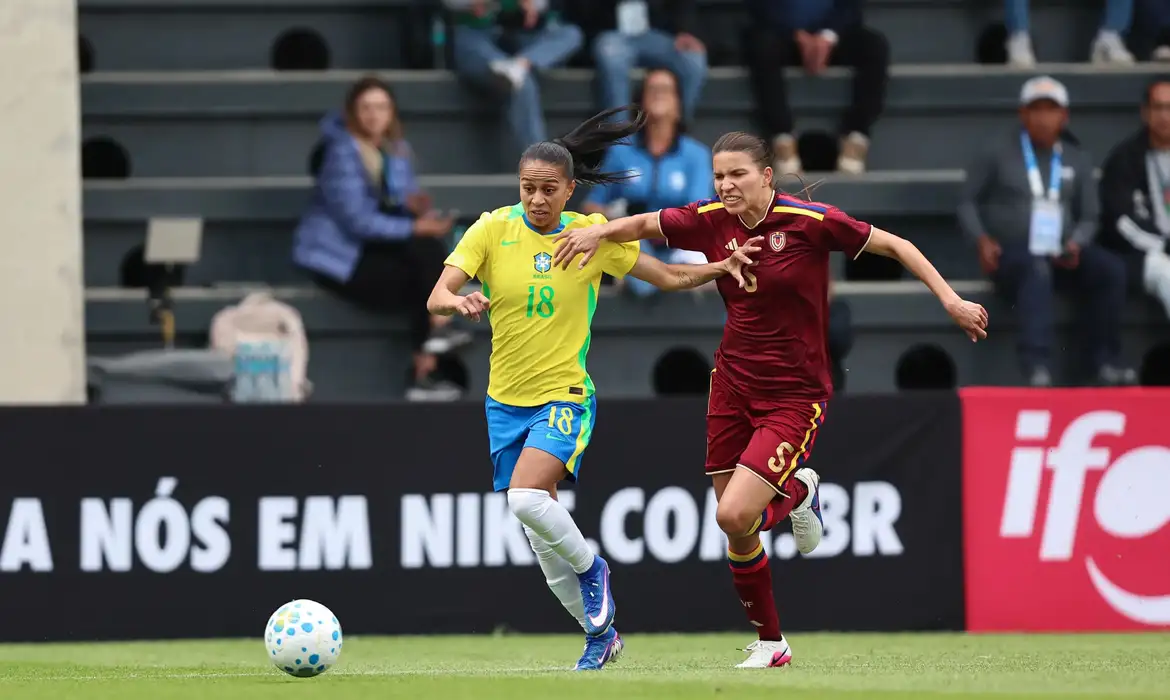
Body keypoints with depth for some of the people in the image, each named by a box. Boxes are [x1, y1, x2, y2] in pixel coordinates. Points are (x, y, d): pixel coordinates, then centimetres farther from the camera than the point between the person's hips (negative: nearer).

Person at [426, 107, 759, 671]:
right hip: (506, 401, 3)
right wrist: (457, 301, -38)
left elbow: (669, 277, 5)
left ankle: (589, 566, 0)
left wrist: (721, 267, -12)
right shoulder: (493, 230, -7)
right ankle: (600, 631, 26)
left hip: (565, 397, -3)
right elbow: (437, 296, -15)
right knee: (539, 536, 8)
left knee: (526, 497, -28)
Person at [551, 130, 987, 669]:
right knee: (736, 532, 7)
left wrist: (949, 298, -12)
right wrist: (600, 232, -9)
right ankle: (770, 643, 26)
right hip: (733, 385, 5)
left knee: (735, 515, -19)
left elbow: (893, 246, -7)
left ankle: (799, 491, 13)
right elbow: (644, 225, 11)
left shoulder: (810, 221, -16)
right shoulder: (711, 221, -4)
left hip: (795, 396, -5)